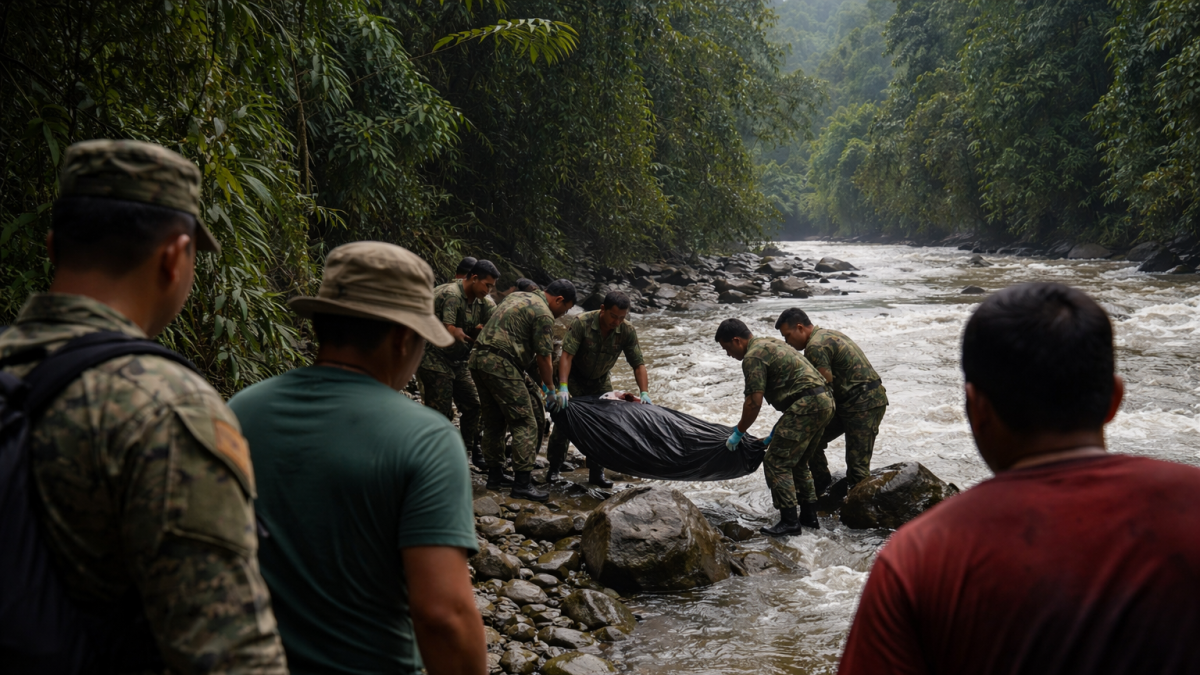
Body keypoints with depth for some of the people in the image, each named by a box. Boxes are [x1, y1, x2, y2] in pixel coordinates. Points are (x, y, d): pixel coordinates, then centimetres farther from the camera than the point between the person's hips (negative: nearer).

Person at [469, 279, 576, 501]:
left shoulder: (517, 297, 20)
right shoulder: (544, 314, -7)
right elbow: (543, 358, -7)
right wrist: (549, 387, 9)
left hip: (478, 359, 10)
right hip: (501, 366, -10)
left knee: (494, 422, 18)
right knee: (525, 424, -6)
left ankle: (495, 475, 24)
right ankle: (522, 483, -8)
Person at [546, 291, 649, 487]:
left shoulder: (627, 331, -21)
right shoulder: (581, 323, -31)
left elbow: (638, 363, -19)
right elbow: (567, 355, -36)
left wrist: (644, 393, -32)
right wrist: (562, 387, -47)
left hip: (600, 379, 3)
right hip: (573, 376, -3)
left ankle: (596, 472, 8)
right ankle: (554, 467, 7)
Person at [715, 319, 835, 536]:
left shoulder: (753, 357, -9)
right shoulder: (771, 344, 22)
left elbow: (754, 403, -13)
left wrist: (738, 433, 1)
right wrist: (778, 429, 28)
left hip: (806, 406, -11)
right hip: (825, 402, 11)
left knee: (776, 463, -4)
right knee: (798, 462, 21)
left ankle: (789, 521, -2)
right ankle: (809, 516, 26)